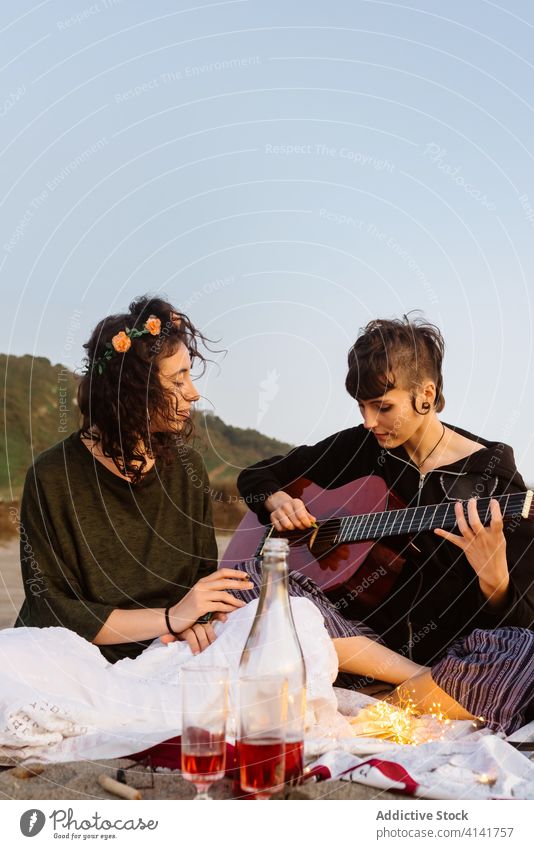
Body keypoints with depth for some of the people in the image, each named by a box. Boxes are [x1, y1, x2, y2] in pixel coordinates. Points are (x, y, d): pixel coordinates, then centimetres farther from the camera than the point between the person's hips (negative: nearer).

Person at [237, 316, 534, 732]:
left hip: (450, 649, -3)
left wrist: (492, 575, -30)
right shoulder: (360, 447, 6)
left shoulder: (493, 474, -5)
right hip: (362, 630, 4)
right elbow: (255, 476, 19)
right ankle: (428, 685, -17)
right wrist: (277, 501, -3)